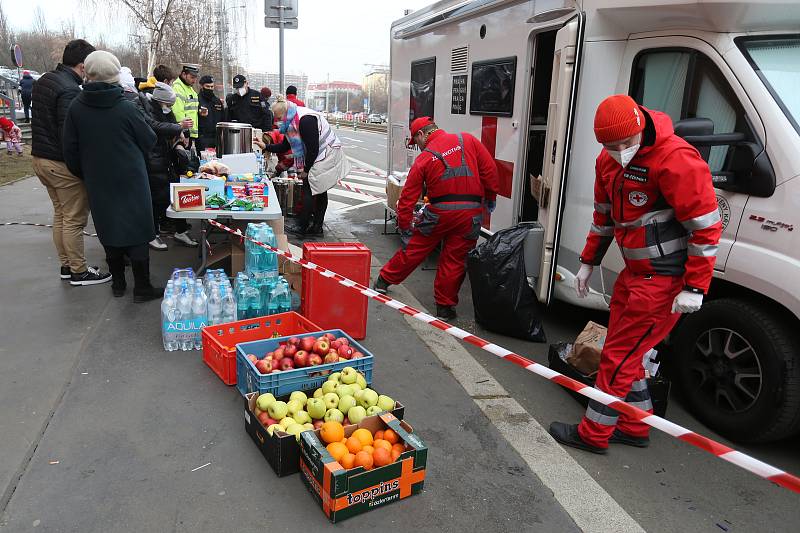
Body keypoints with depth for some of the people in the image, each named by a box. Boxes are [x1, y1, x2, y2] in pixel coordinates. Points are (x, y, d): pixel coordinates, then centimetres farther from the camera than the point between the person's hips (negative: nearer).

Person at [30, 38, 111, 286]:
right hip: (62, 163, -10)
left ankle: (66, 265, 27)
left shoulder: (44, 80, 11)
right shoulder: (69, 90, -20)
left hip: (40, 158, 10)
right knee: (75, 219, 0)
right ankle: (79, 272, 9)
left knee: (60, 214, 18)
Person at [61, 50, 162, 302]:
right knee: (137, 232, 4)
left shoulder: (76, 108, -6)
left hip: (98, 182, 3)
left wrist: (84, 174, 15)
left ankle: (118, 283, 25)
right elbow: (149, 141, -3)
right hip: (131, 180, -3)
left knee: (109, 231, 15)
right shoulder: (126, 107, -14)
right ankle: (142, 288, 7)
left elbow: (71, 150, 0)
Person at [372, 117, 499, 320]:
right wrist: (489, 198, 14)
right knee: (455, 260, 10)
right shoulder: (468, 140, 6)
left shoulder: (423, 159, 2)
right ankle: (445, 307, 17)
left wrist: (404, 227, 10)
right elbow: (490, 169, 2)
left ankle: (384, 281, 31)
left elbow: (408, 196, 2)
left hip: (439, 212, -1)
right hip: (471, 213, 1)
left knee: (413, 249, 15)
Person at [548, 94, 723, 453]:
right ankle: (634, 427, 34)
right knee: (624, 351, 17)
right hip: (634, 273, 9)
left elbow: (705, 226, -20)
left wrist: (695, 288, -19)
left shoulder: (676, 159, -22)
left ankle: (593, 434, 15)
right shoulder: (608, 161, 4)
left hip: (665, 280, -9)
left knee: (618, 356, -1)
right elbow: (603, 214, 17)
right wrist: (588, 262, 19)